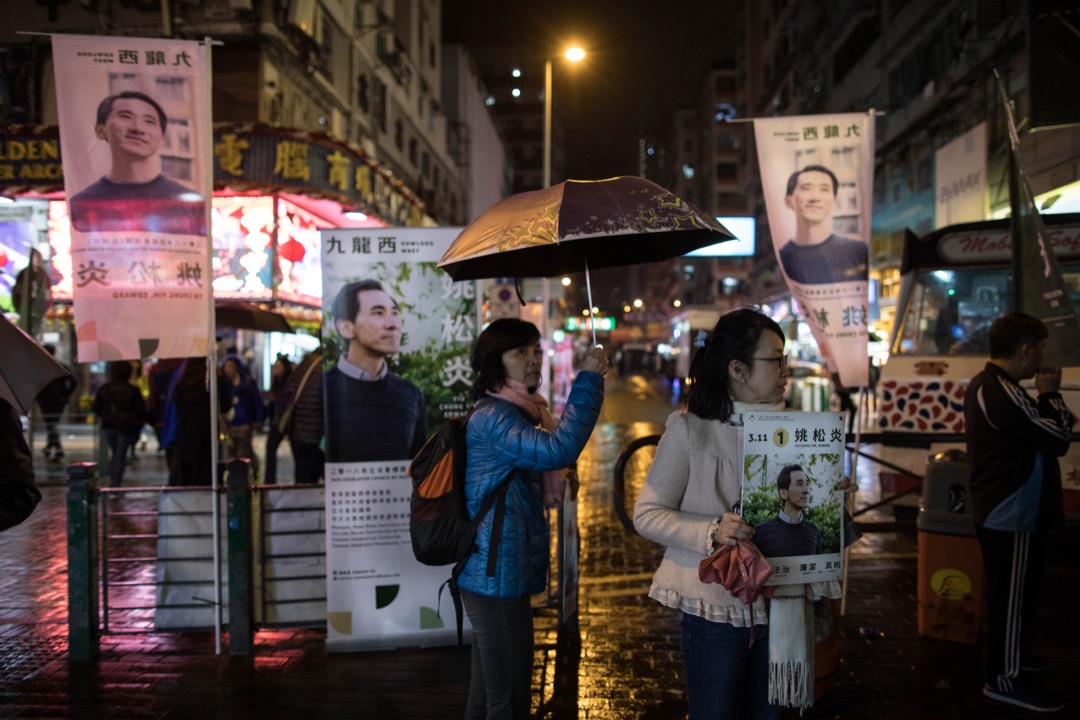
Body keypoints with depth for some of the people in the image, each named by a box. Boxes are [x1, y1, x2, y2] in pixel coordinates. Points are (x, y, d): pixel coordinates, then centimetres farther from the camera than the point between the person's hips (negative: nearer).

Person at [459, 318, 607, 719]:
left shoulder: (512, 412, 15)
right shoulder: (493, 417, -18)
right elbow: (557, 450, -33)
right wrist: (587, 380, -28)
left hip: (496, 575, 10)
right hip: (499, 577, -10)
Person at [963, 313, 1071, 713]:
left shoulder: (987, 384, 10)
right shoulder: (1002, 392, -25)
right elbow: (1057, 439, -22)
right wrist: (1051, 395, -10)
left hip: (1002, 510, 11)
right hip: (1012, 515, -11)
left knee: (1013, 591, 24)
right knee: (1012, 594, -1)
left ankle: (1008, 651, 39)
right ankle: (1004, 679, 8)